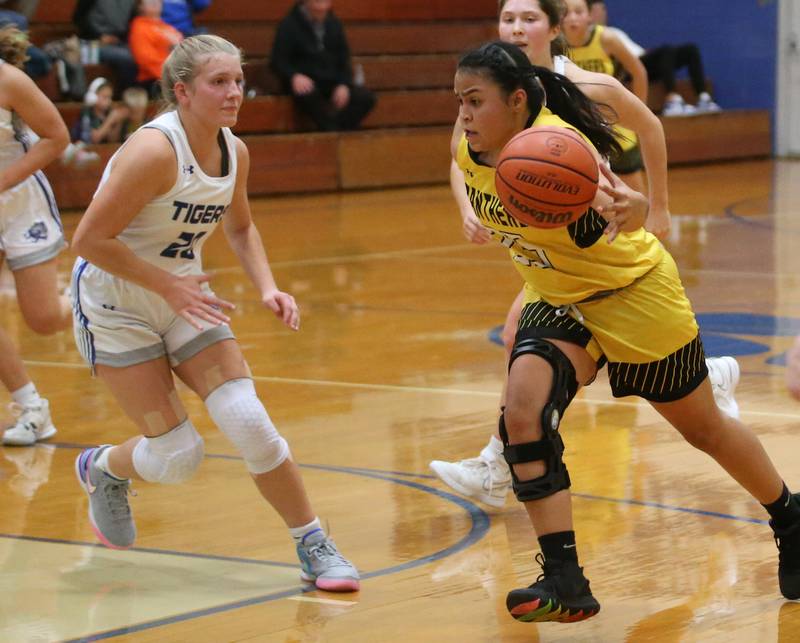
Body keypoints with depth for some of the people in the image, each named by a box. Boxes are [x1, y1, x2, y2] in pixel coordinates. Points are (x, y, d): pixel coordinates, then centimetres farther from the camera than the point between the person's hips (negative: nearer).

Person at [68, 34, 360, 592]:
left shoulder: (235, 152, -3)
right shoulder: (155, 150, -26)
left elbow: (240, 227, 16)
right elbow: (89, 239, -25)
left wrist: (267, 287, 0)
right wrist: (168, 286, -24)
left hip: (184, 294, 6)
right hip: (115, 306, -6)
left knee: (248, 421, -10)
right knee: (178, 455, -5)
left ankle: (315, 547, 2)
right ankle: (103, 469, 29)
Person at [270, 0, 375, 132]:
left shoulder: (335, 24, 10)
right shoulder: (288, 26, -3)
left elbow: (343, 60, 13)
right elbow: (278, 61, -6)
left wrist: (344, 85, -6)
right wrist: (294, 76, -28)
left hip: (331, 82, 5)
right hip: (304, 82, -5)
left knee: (367, 97, -19)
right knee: (308, 94, -40)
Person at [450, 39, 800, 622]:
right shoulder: (467, 151, -12)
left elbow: (630, 210, -50)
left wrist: (626, 207, -71)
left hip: (633, 293, -6)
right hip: (557, 302, 6)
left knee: (704, 428, 11)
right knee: (523, 414, -20)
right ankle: (565, 582, -17)